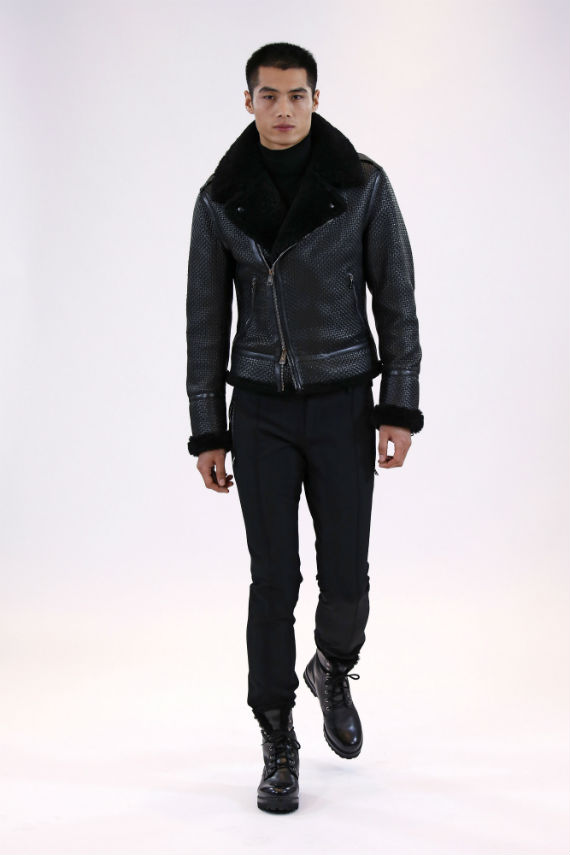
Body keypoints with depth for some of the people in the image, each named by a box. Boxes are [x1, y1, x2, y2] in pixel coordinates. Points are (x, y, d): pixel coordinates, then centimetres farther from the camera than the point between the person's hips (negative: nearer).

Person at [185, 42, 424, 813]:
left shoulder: (364, 184, -5)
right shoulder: (220, 199, -2)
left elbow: (396, 300, -3)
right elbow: (207, 322, 1)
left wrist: (402, 410, -9)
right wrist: (206, 433, 0)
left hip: (343, 404, 0)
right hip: (262, 408, 0)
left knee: (345, 577, 4)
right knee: (274, 578, -3)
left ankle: (333, 672, 39)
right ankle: (280, 747, 11)